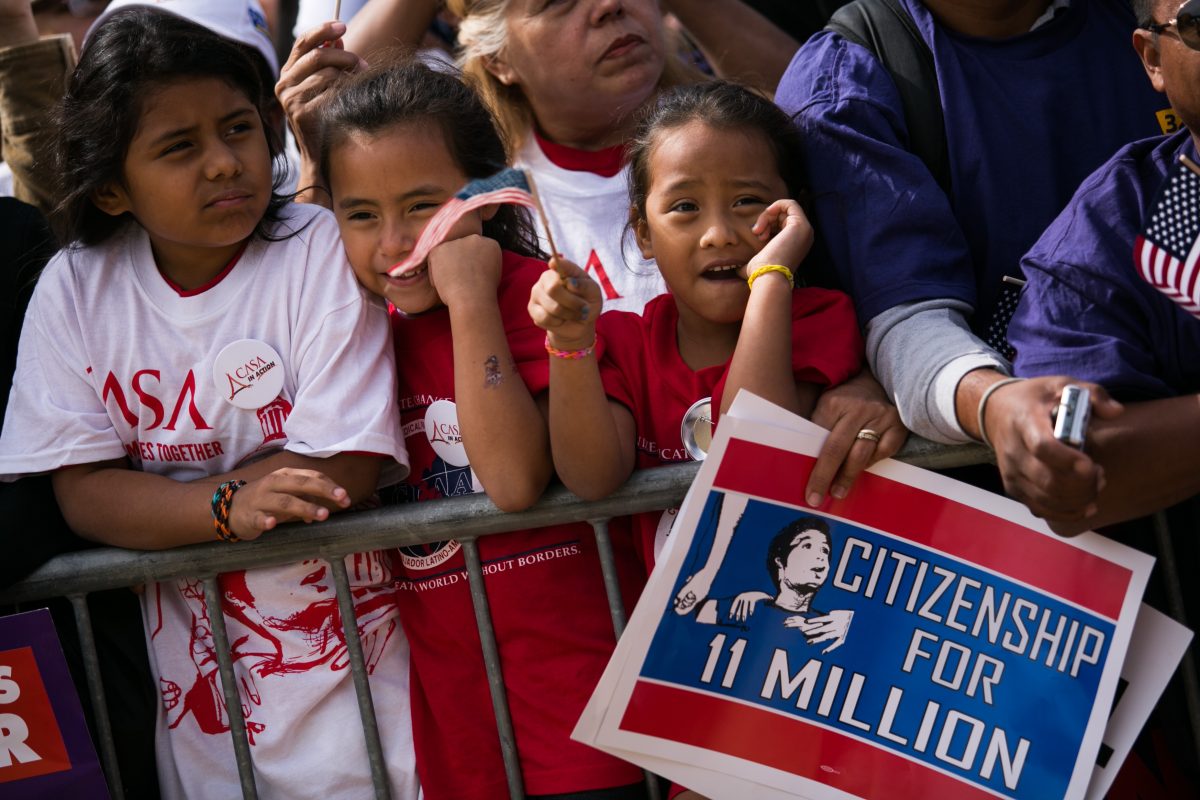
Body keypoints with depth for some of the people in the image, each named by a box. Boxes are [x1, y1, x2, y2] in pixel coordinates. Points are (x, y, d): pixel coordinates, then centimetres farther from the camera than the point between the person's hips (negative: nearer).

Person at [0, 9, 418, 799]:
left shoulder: (321, 250, -12)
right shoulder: (75, 288, -3)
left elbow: (344, 470, -17)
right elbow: (81, 492, -8)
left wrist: (161, 499, -15)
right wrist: (231, 506, -24)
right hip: (197, 675, 3)